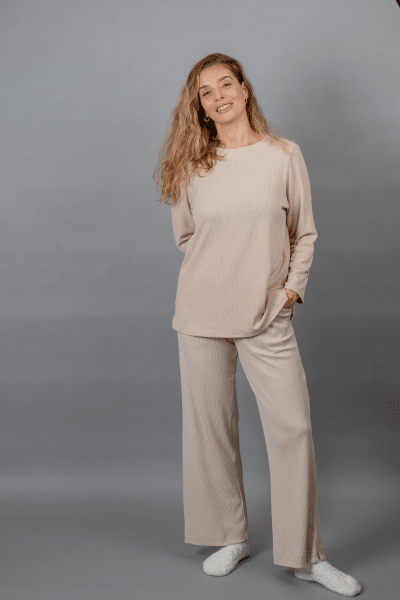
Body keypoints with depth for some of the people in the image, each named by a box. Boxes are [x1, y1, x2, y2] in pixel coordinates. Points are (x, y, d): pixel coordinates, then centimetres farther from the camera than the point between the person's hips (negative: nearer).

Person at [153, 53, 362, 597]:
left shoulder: (284, 154, 2)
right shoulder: (192, 167, 5)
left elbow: (305, 232, 7)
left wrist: (292, 285, -2)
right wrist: (221, 271, 7)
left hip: (267, 314, -1)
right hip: (202, 312, 2)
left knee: (292, 425, -4)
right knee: (210, 425, 6)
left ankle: (306, 556, 9)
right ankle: (231, 537, 24)